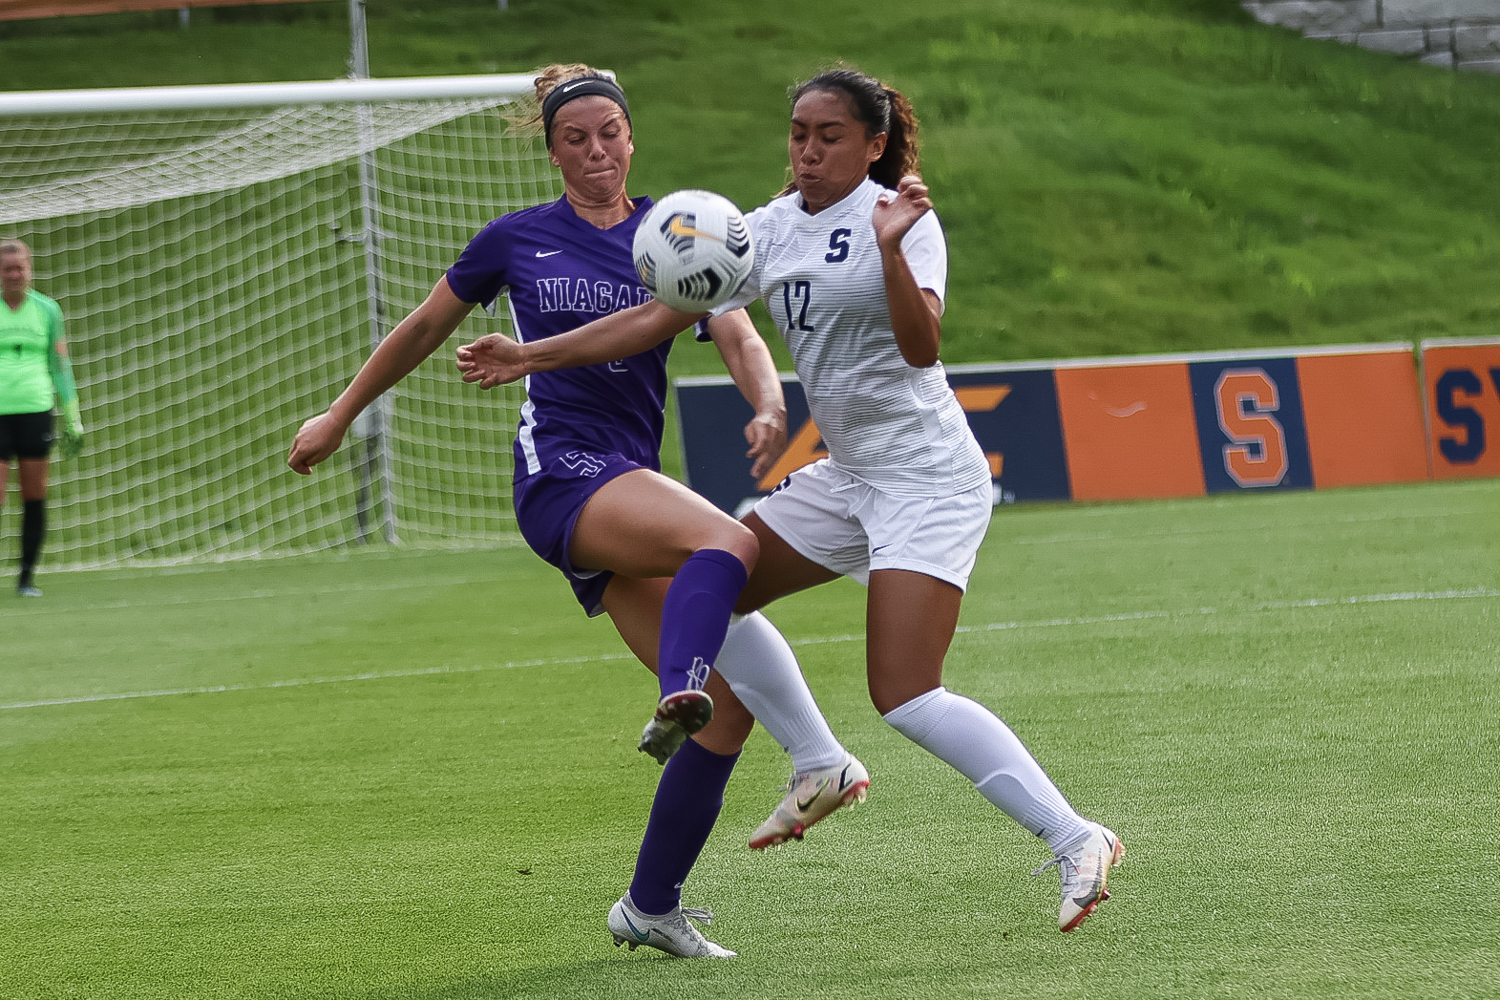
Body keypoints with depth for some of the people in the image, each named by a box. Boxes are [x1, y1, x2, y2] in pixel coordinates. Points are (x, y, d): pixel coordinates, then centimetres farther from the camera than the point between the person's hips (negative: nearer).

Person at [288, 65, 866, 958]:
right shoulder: (517, 239, 9)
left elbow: (738, 335, -3)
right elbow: (425, 328, 22)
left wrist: (770, 407, -24)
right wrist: (340, 416, 28)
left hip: (632, 484, 4)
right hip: (562, 472, -4)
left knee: (731, 707, -4)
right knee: (732, 543, -34)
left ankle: (652, 906, 7)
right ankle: (678, 700, -59)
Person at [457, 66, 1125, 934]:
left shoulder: (901, 218, -13)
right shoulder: (771, 230, 7)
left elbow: (922, 349, -26)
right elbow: (664, 314, 9)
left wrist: (891, 247, -39)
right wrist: (535, 356, 6)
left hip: (926, 480, -8)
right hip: (846, 475, 8)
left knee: (905, 698, -19)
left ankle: (1077, 841, -17)